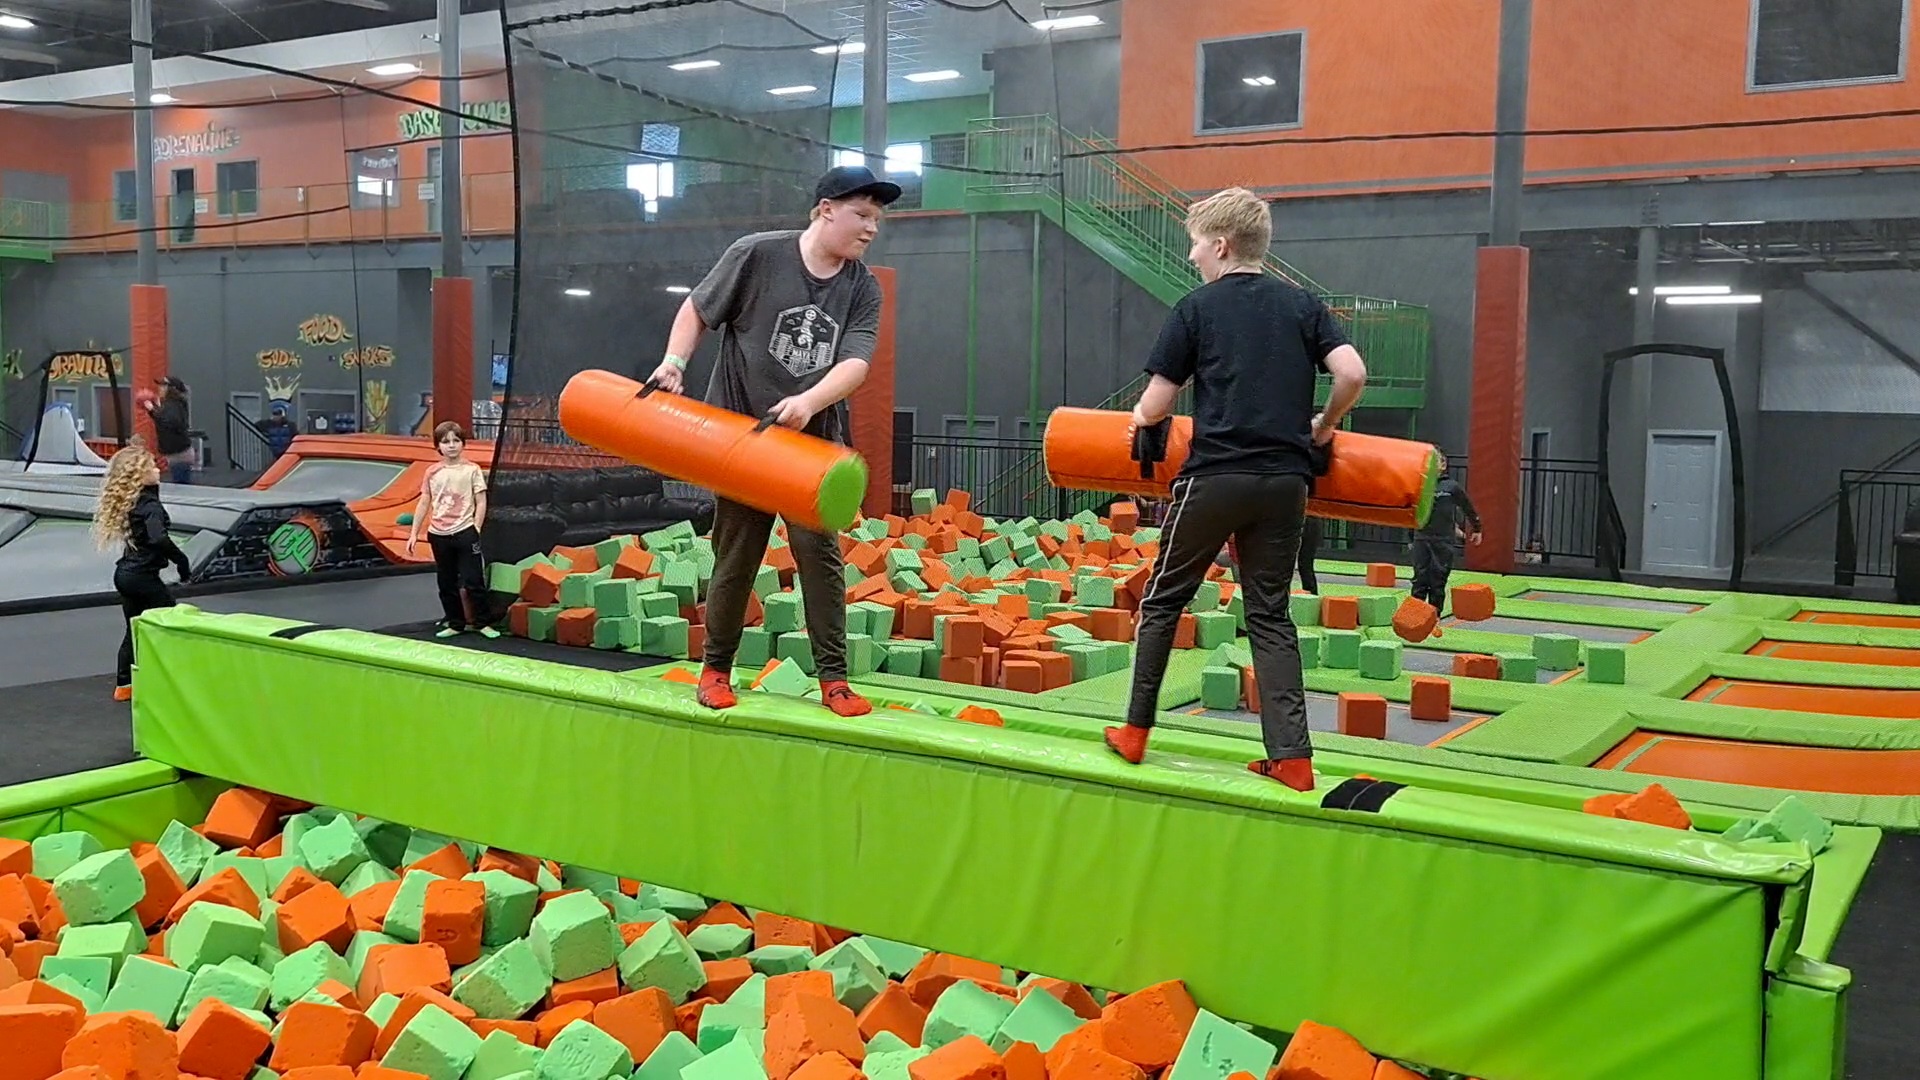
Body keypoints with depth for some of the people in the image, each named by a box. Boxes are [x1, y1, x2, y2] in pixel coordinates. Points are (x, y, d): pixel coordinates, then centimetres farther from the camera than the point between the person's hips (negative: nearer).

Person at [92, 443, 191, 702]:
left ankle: (124, 685, 23)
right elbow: (159, 539, -33)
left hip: (126, 573, 9)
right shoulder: (150, 505, -20)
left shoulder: (127, 501, 7)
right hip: (143, 576, -9)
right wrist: (182, 561, -23)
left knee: (135, 629, 18)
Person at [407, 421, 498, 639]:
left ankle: (482, 623, 9)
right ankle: (455, 624, 21)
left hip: (464, 533, -4)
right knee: (447, 584, 11)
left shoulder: (472, 470, -2)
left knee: (473, 581, -2)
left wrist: (475, 530, -10)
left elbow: (481, 502, -3)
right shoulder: (432, 472, 6)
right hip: (439, 535, 4)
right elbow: (424, 503, 9)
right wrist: (413, 533, 7)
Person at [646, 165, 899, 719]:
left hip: (814, 441, 2)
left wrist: (809, 402, -28)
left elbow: (856, 362, -11)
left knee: (820, 553, -5)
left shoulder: (863, 288, 1)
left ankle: (834, 679, 2)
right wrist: (675, 360, -12)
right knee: (735, 559, 6)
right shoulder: (757, 254, -7)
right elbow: (697, 310, 3)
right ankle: (716, 668, 22)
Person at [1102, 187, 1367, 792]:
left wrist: (1139, 417, 22)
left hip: (1215, 476, -4)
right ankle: (1290, 756, 3)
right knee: (1271, 614, 9)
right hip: (1285, 480, 4)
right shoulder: (1303, 305, 10)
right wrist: (1323, 426, 16)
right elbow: (1353, 373, -1)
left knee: (1163, 600, 12)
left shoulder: (1196, 308, 0)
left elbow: (1154, 408, -1)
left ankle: (1136, 730, 19)